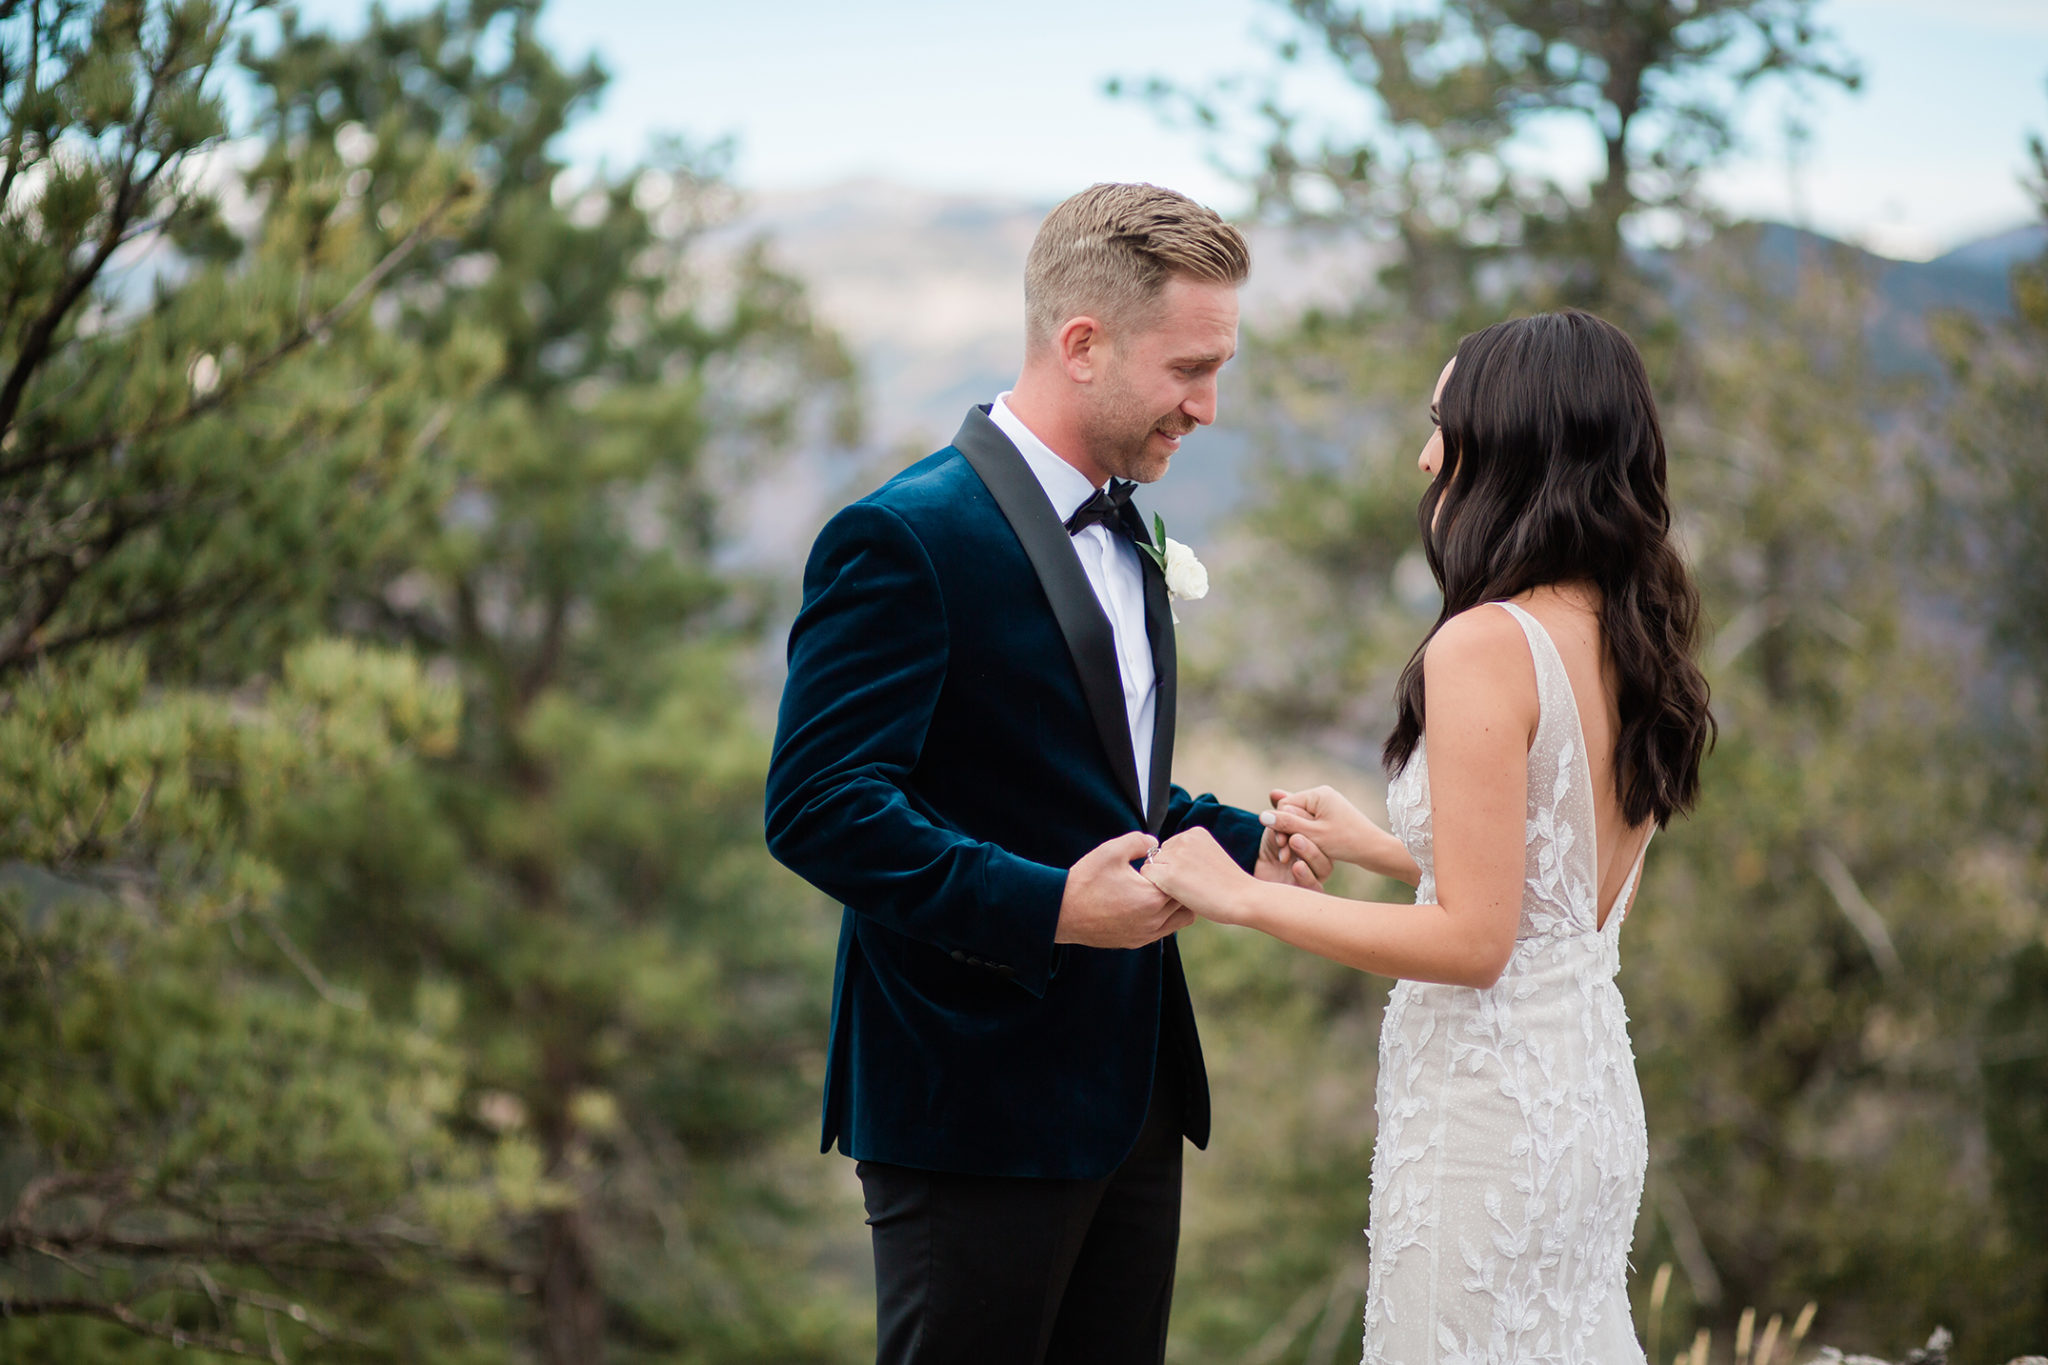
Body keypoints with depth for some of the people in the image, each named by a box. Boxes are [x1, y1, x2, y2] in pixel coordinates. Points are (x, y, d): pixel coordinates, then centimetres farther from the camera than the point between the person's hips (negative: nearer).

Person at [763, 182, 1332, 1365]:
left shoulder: (1125, 536, 16)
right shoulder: (907, 539, -14)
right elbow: (819, 808, -22)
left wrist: (1245, 847, 7)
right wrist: (1051, 909, -26)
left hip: (1132, 1099, 9)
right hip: (976, 1105, -9)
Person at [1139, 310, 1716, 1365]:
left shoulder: (1484, 646, -19)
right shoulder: (1628, 638, 6)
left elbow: (1473, 941, -21)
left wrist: (1242, 896, -14)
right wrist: (1373, 846, 19)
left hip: (1484, 1108, -8)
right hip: (1591, 1099, 9)